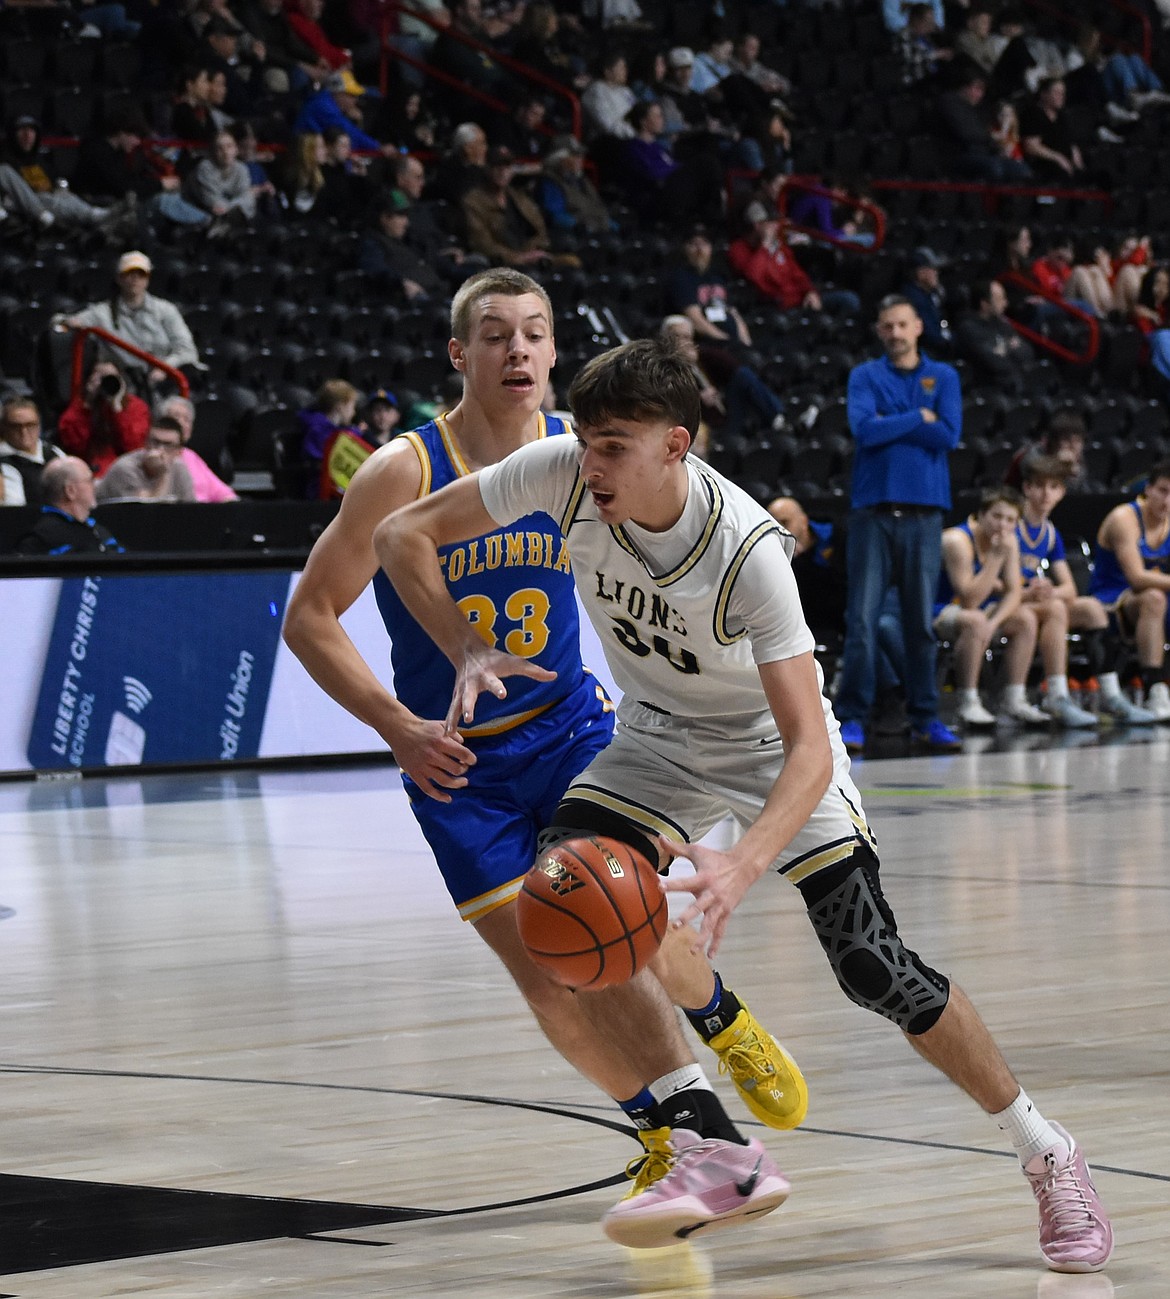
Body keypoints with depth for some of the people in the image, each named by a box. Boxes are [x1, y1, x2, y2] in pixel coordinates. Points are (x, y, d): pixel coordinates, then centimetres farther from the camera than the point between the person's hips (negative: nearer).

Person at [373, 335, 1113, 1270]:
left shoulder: (748, 550, -35)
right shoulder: (562, 474, -25)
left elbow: (809, 746, -37)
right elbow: (403, 535, -13)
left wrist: (746, 864, -54)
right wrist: (469, 651, -28)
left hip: (772, 745, -4)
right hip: (661, 741, 4)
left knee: (875, 969, -12)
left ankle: (1046, 1155, 9)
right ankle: (710, 1151, -11)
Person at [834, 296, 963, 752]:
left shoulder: (943, 377, 12)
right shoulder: (864, 376, 8)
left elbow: (950, 435, -3)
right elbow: (864, 428, -9)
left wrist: (891, 425, -4)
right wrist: (919, 418, -4)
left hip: (923, 510, 1)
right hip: (874, 509, -1)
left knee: (922, 620, 3)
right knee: (862, 618, -6)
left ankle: (924, 718, 9)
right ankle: (852, 718, -4)